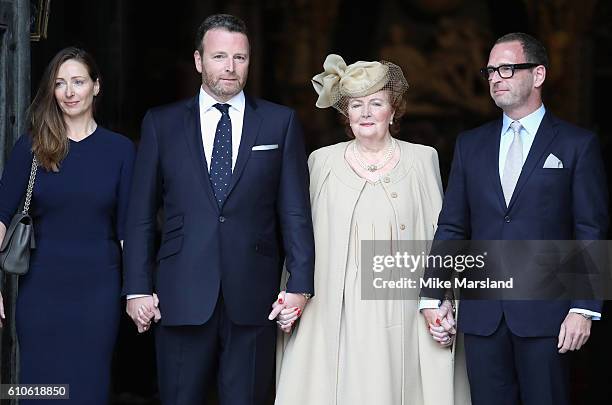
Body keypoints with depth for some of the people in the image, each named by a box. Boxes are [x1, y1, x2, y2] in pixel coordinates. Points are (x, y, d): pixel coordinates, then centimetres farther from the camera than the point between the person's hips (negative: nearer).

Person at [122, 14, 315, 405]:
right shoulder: (162, 123, 7)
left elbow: (295, 212, 4)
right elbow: (141, 215, 7)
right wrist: (137, 288, 0)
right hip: (182, 297, 0)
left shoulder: (281, 122, 7)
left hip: (253, 299, 0)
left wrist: (299, 285, -4)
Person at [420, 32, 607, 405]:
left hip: (545, 313, -3)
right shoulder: (471, 145, 13)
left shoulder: (578, 144, 2)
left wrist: (584, 309, -9)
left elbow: (591, 233, -2)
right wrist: (432, 296, 2)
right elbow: (451, 227, 11)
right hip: (482, 314, 3)